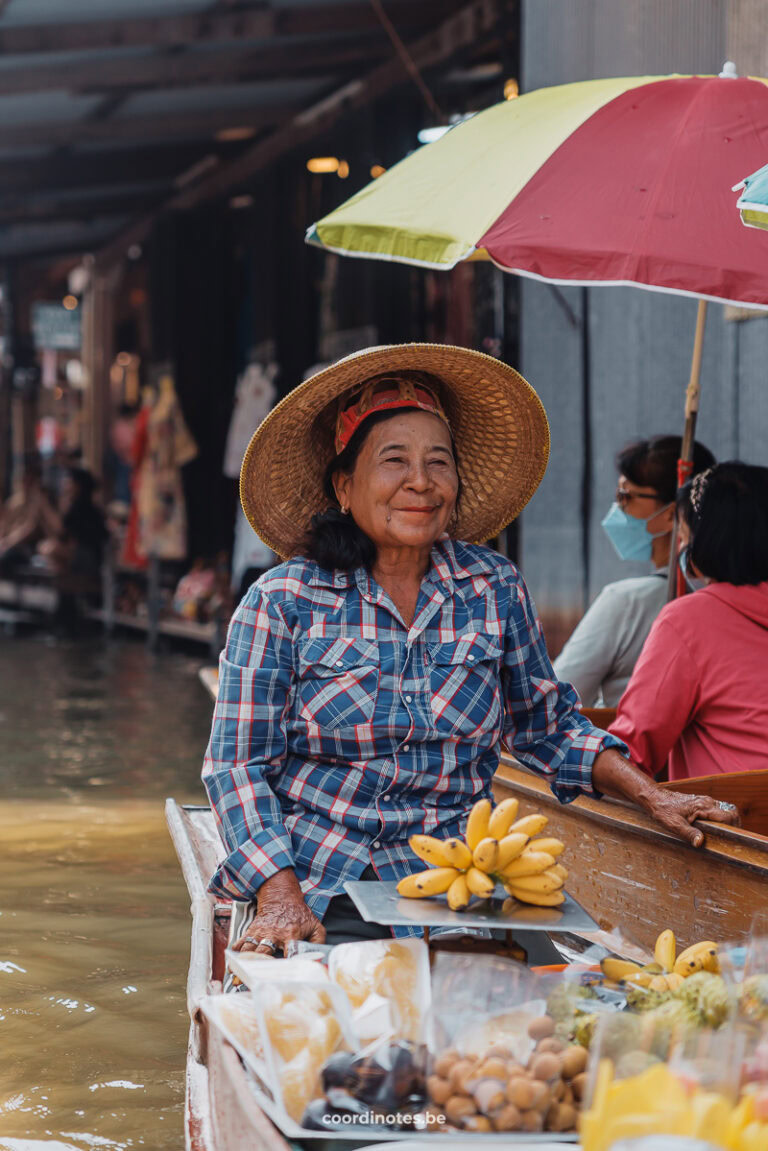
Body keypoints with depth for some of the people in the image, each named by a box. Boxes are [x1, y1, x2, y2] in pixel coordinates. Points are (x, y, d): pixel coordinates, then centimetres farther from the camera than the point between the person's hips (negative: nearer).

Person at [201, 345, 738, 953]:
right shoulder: (282, 602, -2)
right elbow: (239, 764, -3)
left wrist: (653, 796, 4)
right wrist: (280, 898, -16)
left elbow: (548, 725, 18)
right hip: (324, 896, -3)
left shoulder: (496, 588, 6)